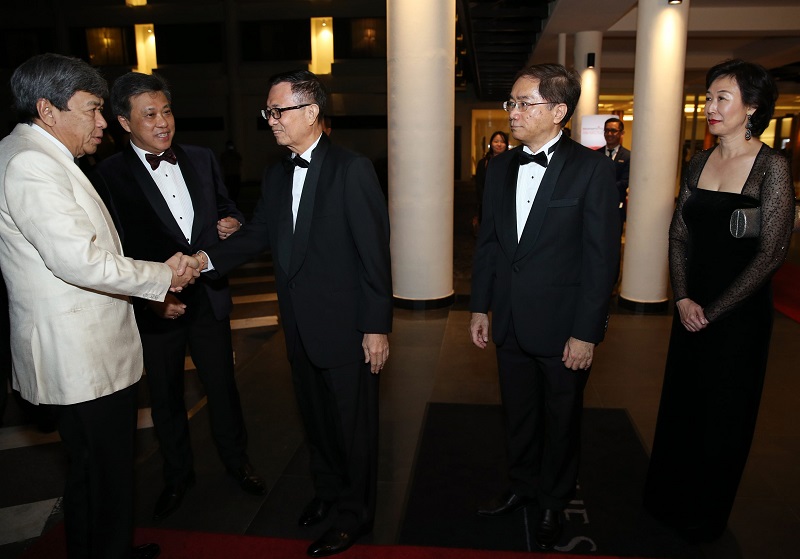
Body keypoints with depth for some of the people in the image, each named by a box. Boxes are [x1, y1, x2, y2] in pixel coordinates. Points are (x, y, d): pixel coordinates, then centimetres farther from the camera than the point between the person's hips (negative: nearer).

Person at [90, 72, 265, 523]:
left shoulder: (202, 160, 3)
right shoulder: (110, 175, -9)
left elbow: (227, 210, 13)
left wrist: (232, 223, -10)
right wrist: (150, 296, -21)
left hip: (210, 298, 3)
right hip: (156, 308, -2)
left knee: (223, 385, 16)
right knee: (166, 397, 16)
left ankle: (237, 460, 39)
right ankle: (178, 475, 39)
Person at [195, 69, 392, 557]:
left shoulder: (352, 169, -13)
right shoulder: (277, 175, 9)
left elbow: (375, 252, -16)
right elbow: (259, 234, 4)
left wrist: (377, 326, -16)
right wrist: (209, 258, -12)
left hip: (345, 327, -7)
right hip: (300, 328, 7)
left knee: (353, 423, 10)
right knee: (314, 417, 22)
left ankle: (355, 512, 31)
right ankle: (328, 489, 45)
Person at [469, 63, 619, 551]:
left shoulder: (592, 168, -11)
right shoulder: (502, 167, 5)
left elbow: (602, 256, -12)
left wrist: (587, 332, -14)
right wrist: (480, 307, 8)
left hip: (562, 327, -4)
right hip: (511, 323, 5)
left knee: (561, 420, 15)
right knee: (518, 415, 20)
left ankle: (554, 502, 38)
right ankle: (523, 487, 43)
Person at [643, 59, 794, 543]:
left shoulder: (771, 166, -12)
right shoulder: (700, 163, 4)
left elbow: (772, 252, -15)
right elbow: (679, 235, 5)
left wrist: (713, 311, -13)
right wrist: (683, 298, -7)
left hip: (739, 313, -5)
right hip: (692, 307, 5)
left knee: (723, 413, 11)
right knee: (680, 402, 16)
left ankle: (706, 515, 34)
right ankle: (669, 497, 38)